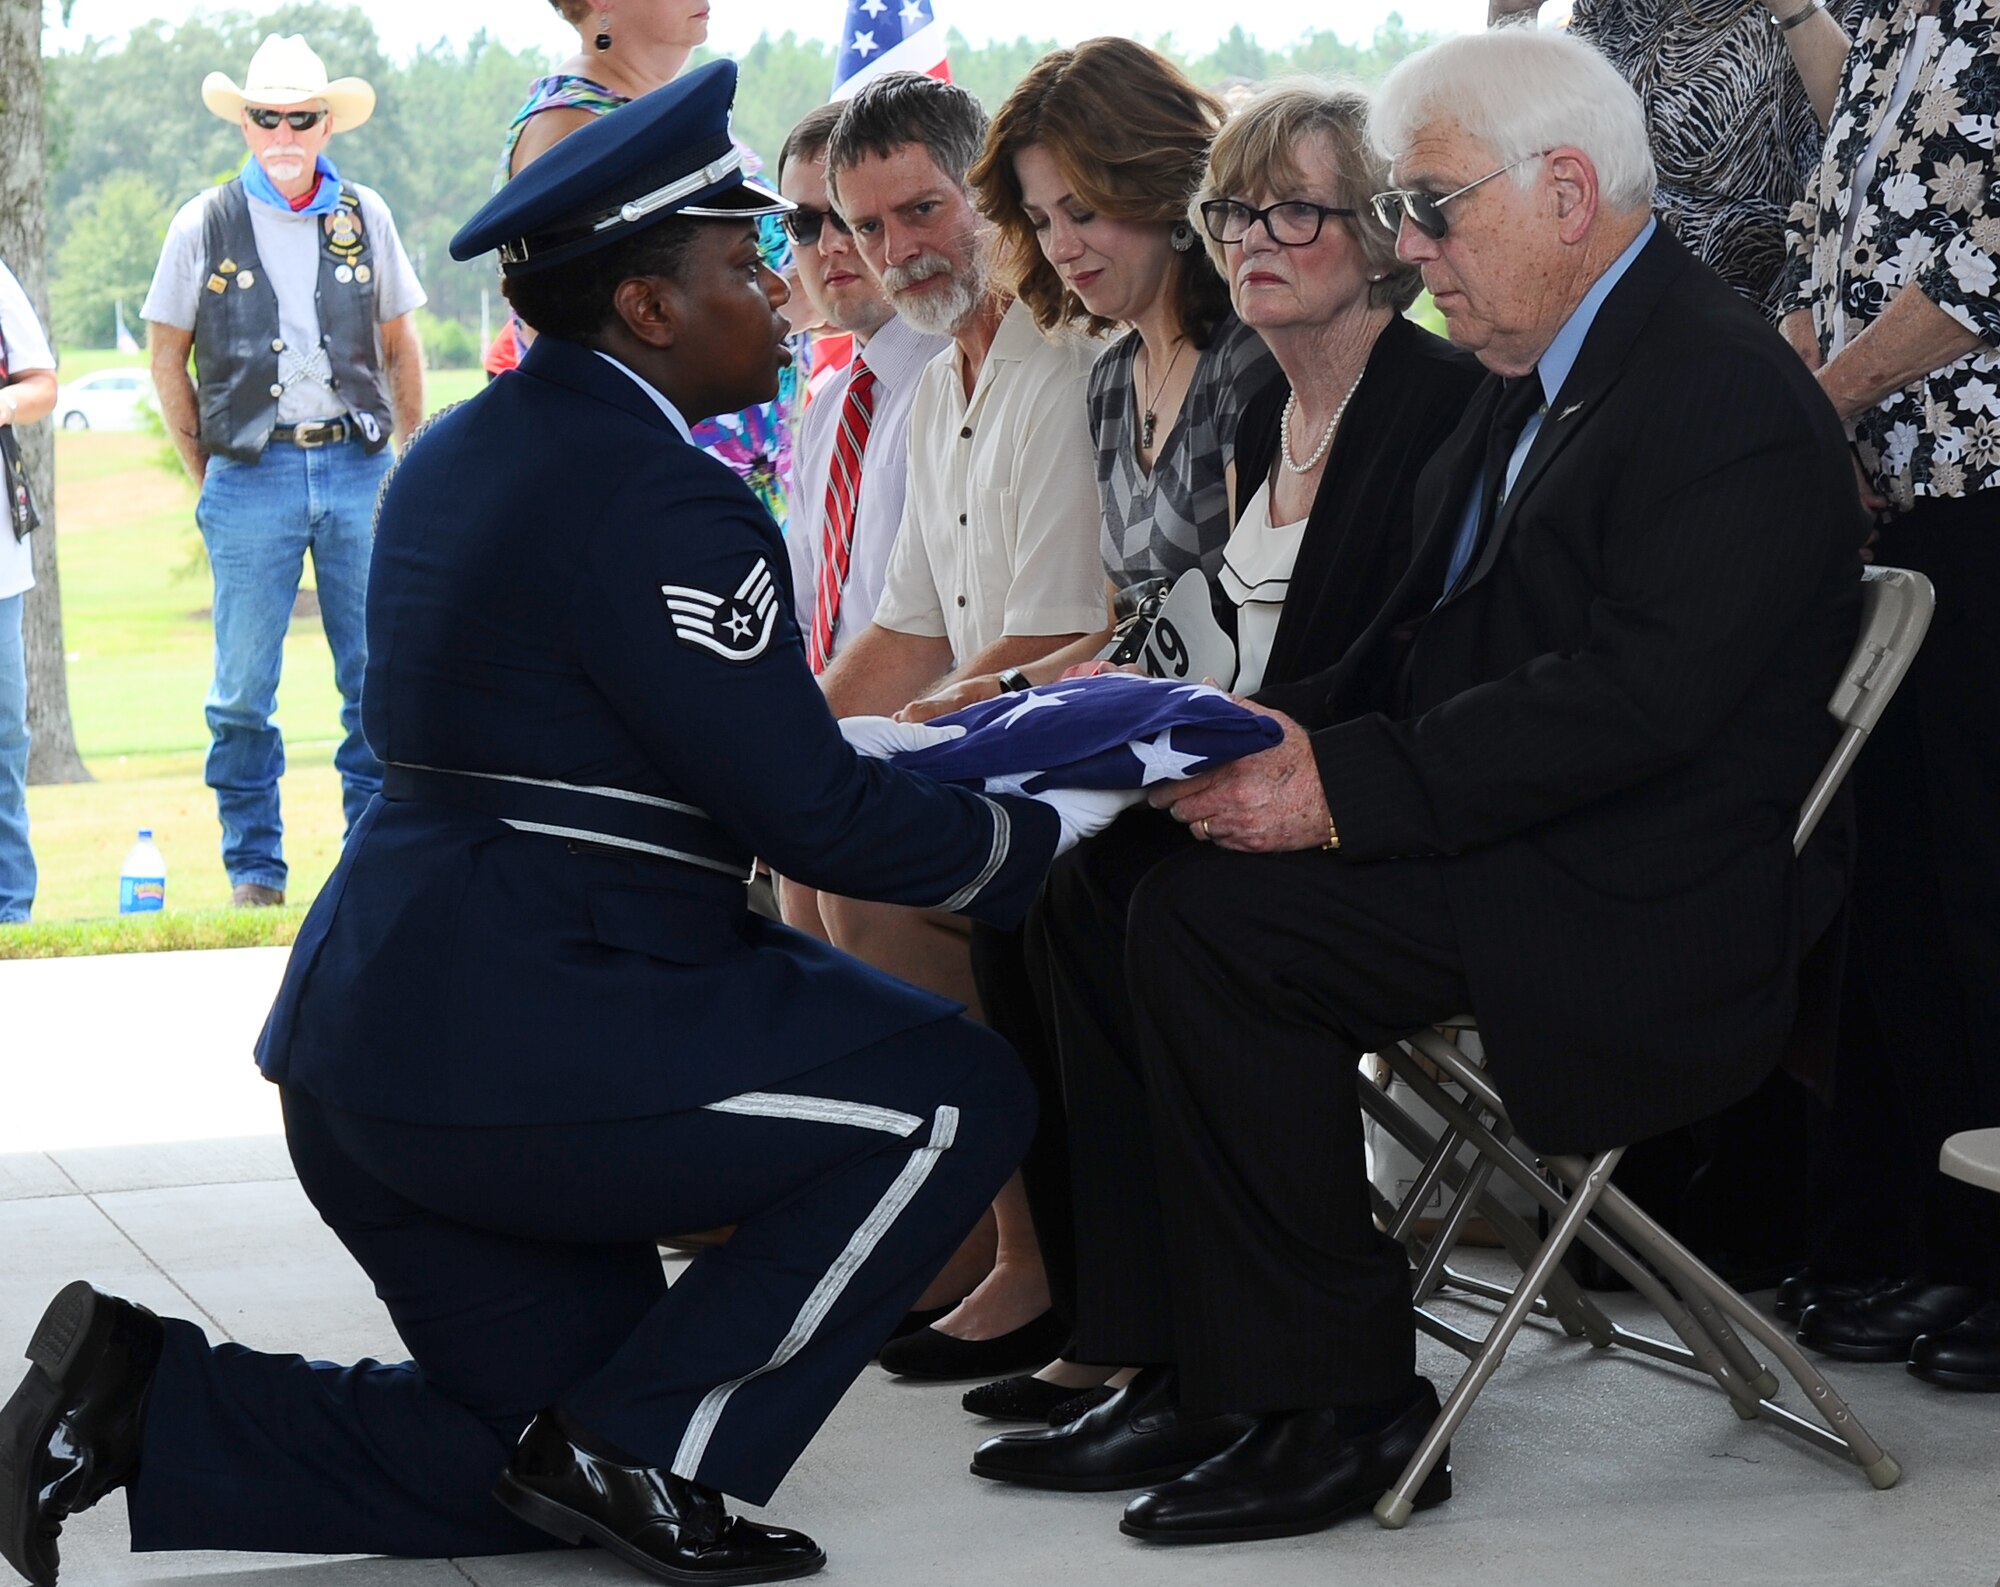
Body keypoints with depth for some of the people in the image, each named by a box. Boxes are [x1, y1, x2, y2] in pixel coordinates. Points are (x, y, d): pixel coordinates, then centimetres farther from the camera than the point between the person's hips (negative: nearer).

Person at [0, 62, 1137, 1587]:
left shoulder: (465, 450, 15)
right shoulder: (658, 502, -15)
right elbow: (816, 818, -14)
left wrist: (901, 734, 25)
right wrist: (1072, 828, -1)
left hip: (376, 1040, 10)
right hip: (520, 1043, -10)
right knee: (959, 1097, -3)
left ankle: (136, 1402, 7)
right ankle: (639, 1450, -2)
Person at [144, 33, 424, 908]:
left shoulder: (365, 216, 8)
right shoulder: (204, 224, 3)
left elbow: (400, 342, 17)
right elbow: (168, 356, 9)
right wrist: (206, 476, 6)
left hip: (356, 466, 2)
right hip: (251, 475, -1)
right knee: (243, 687, -1)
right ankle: (253, 866, 9)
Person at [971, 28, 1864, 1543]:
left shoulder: (1729, 391, -16)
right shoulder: (1536, 375, 16)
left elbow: (1638, 696, -26)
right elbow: (1426, 632, 18)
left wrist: (1345, 789, -26)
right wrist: (1294, 729, -2)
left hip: (1646, 902, -10)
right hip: (1508, 835, 10)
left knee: (1210, 926, -24)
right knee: (1100, 889, 0)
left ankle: (1340, 1406, -12)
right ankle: (1191, 1377, 1)